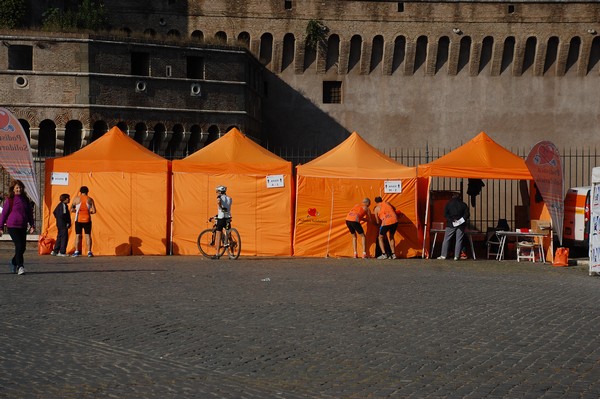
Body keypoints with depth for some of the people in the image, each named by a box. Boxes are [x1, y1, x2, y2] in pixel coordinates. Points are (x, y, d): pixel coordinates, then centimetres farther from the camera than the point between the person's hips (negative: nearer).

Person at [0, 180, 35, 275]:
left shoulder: (26, 200, 11)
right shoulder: (9, 200, -1)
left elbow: (30, 213, 17)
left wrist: (32, 225, 9)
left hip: (23, 227, 5)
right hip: (12, 226, -5)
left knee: (23, 247, 7)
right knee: (19, 246, -14)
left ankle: (14, 262, 31)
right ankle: (20, 267, -11)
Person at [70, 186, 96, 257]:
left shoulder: (76, 199, 1)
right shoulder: (90, 199, 3)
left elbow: (71, 210, 0)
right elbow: (94, 211, -1)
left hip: (79, 219, 0)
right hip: (87, 219, 0)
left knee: (78, 235, 3)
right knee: (88, 235, 3)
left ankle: (77, 251, -2)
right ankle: (89, 252, -2)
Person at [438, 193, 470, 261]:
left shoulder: (449, 203, 3)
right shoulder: (464, 204, 5)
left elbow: (445, 214, -5)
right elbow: (467, 214, -3)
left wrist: (451, 220, -8)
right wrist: (463, 219, -5)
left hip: (451, 224, -1)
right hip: (461, 225, 1)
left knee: (446, 239, 4)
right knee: (459, 240, 3)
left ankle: (443, 255, 1)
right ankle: (456, 256, -3)